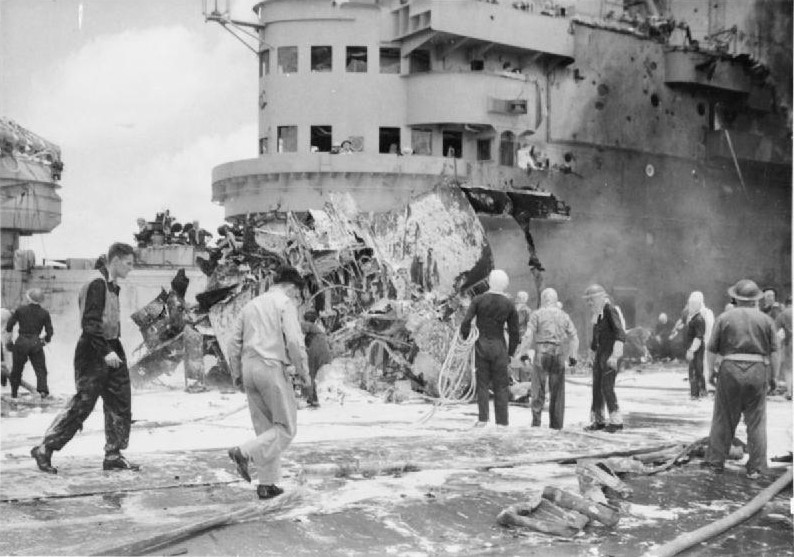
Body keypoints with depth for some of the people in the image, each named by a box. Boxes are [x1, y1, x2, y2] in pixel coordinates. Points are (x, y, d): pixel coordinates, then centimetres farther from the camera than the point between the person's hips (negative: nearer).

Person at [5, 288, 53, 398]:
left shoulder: (20, 310, -2)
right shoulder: (44, 313, 0)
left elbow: (9, 325, 0)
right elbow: (49, 331, 0)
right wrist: (46, 340, 19)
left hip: (21, 343, 0)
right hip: (36, 343, 0)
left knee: (17, 369, 15)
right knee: (40, 368, 5)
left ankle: (14, 392, 20)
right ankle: (43, 389, -14)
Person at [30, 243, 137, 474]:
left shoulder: (112, 286, 15)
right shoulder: (97, 284, -14)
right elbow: (90, 323, -22)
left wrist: (115, 350, 16)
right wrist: (106, 352, -27)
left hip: (111, 352, 9)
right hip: (93, 354, -9)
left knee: (120, 404, 6)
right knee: (82, 405, -5)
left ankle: (113, 456, 12)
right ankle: (44, 450, 7)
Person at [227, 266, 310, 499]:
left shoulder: (251, 305, 19)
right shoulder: (285, 303, -2)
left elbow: (234, 343, 17)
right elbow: (294, 341, -14)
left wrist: (236, 374, 19)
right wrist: (304, 372, -6)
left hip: (249, 367, 8)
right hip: (272, 367, -7)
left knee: (265, 428, 12)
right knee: (286, 428, 2)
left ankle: (267, 484, 11)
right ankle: (245, 452, -15)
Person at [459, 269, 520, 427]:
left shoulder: (478, 300, -4)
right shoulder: (509, 305, 0)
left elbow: (466, 323, -11)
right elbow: (514, 332, 3)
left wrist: (465, 340, 5)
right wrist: (510, 353, 12)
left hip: (481, 345, 0)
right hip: (499, 346, 0)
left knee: (482, 384, 7)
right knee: (501, 386, 6)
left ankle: (483, 418, -1)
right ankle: (501, 421, 4)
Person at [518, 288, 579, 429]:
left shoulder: (537, 315, 0)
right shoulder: (564, 316, 11)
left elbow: (529, 335, -8)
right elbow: (574, 337, 7)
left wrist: (522, 352, -2)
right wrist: (573, 355, 11)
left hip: (541, 353, -3)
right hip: (559, 355, 3)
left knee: (538, 388, 1)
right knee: (557, 390, 8)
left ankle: (536, 420, -7)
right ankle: (556, 423, 9)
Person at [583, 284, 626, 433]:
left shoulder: (610, 310, -13)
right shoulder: (597, 314, 14)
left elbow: (620, 334, -21)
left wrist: (614, 356, -26)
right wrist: (594, 357, 25)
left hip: (610, 353, -9)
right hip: (600, 353, 9)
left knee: (607, 387, -12)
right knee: (597, 387, 8)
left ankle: (616, 421, -6)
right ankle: (598, 420, 15)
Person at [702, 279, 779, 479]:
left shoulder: (724, 318, 2)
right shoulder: (766, 320, 4)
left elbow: (712, 348, 1)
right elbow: (774, 352, 1)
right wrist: (774, 377, 9)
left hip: (730, 371, 0)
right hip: (758, 372, 0)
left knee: (724, 418, 10)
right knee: (756, 421, 7)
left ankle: (716, 461, 16)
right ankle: (755, 468, 9)